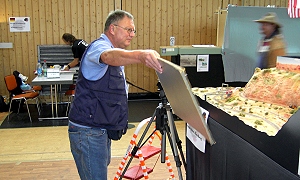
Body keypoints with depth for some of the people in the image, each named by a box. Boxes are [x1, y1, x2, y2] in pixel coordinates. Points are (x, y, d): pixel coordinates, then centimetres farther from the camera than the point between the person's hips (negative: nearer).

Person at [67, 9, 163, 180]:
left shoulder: (115, 53, 16)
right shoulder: (98, 46, -16)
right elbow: (110, 56, -40)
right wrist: (140, 55, -60)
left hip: (102, 130, 10)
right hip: (88, 132, -10)